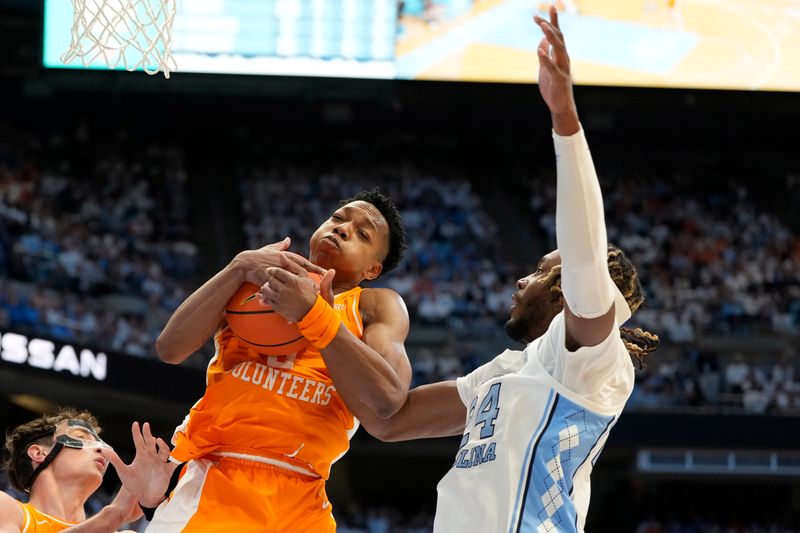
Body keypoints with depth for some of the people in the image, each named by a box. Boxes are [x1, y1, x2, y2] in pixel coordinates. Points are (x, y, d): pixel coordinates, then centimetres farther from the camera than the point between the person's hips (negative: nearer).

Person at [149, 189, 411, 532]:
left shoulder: (375, 307, 8)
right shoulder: (261, 272, 13)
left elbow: (385, 402, -11)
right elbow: (170, 349, 0)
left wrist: (312, 313, -16)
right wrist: (240, 269, -10)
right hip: (216, 482, 0)